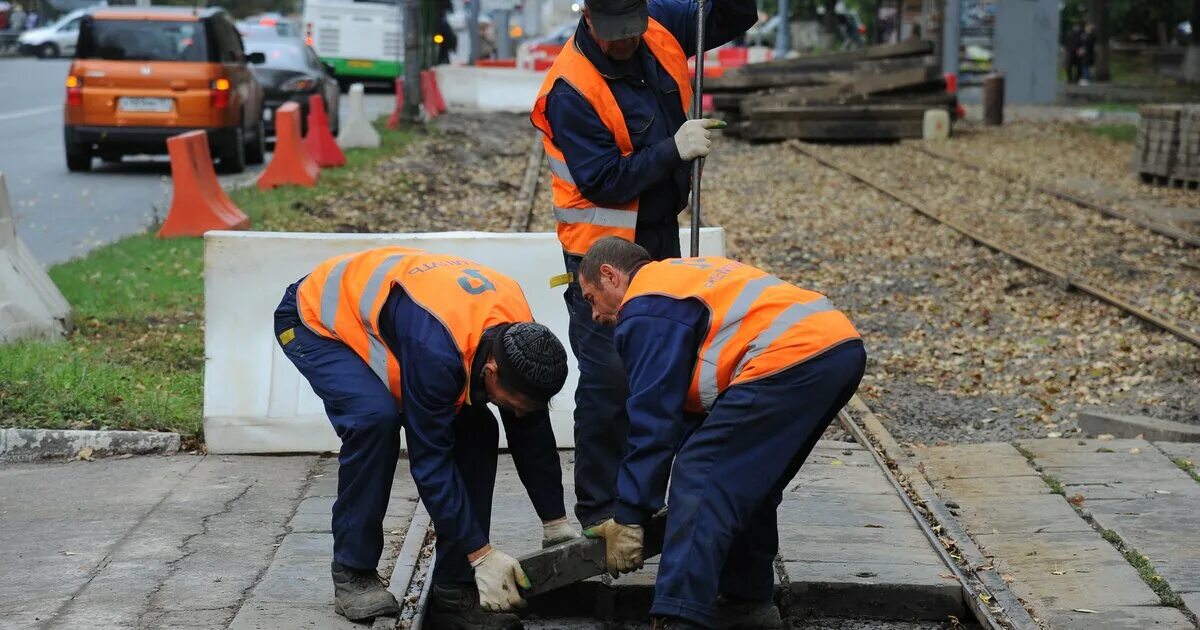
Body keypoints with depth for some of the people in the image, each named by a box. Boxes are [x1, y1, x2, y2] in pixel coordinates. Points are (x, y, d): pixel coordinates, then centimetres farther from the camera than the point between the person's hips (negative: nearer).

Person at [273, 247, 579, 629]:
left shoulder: (520, 336, -19)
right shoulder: (435, 351, -41)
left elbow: (532, 435, -4)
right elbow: (431, 462, -34)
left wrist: (558, 526, 0)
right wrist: (481, 554, -30)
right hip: (318, 321, -7)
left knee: (476, 432, -8)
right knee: (375, 416, -33)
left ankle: (454, 588, -3)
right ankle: (353, 574, -16)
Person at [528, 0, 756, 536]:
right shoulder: (570, 89, -23)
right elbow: (603, 181, -23)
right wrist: (674, 150, -25)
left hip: (659, 237, 8)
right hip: (601, 246, -7)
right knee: (608, 378, -9)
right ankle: (599, 510, 0)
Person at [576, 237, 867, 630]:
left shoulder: (645, 309, 1)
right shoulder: (685, 274, 31)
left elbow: (653, 418, -3)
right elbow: (694, 401, 34)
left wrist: (628, 519, 2)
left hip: (789, 361, -10)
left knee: (699, 477, -9)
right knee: (748, 483, 23)